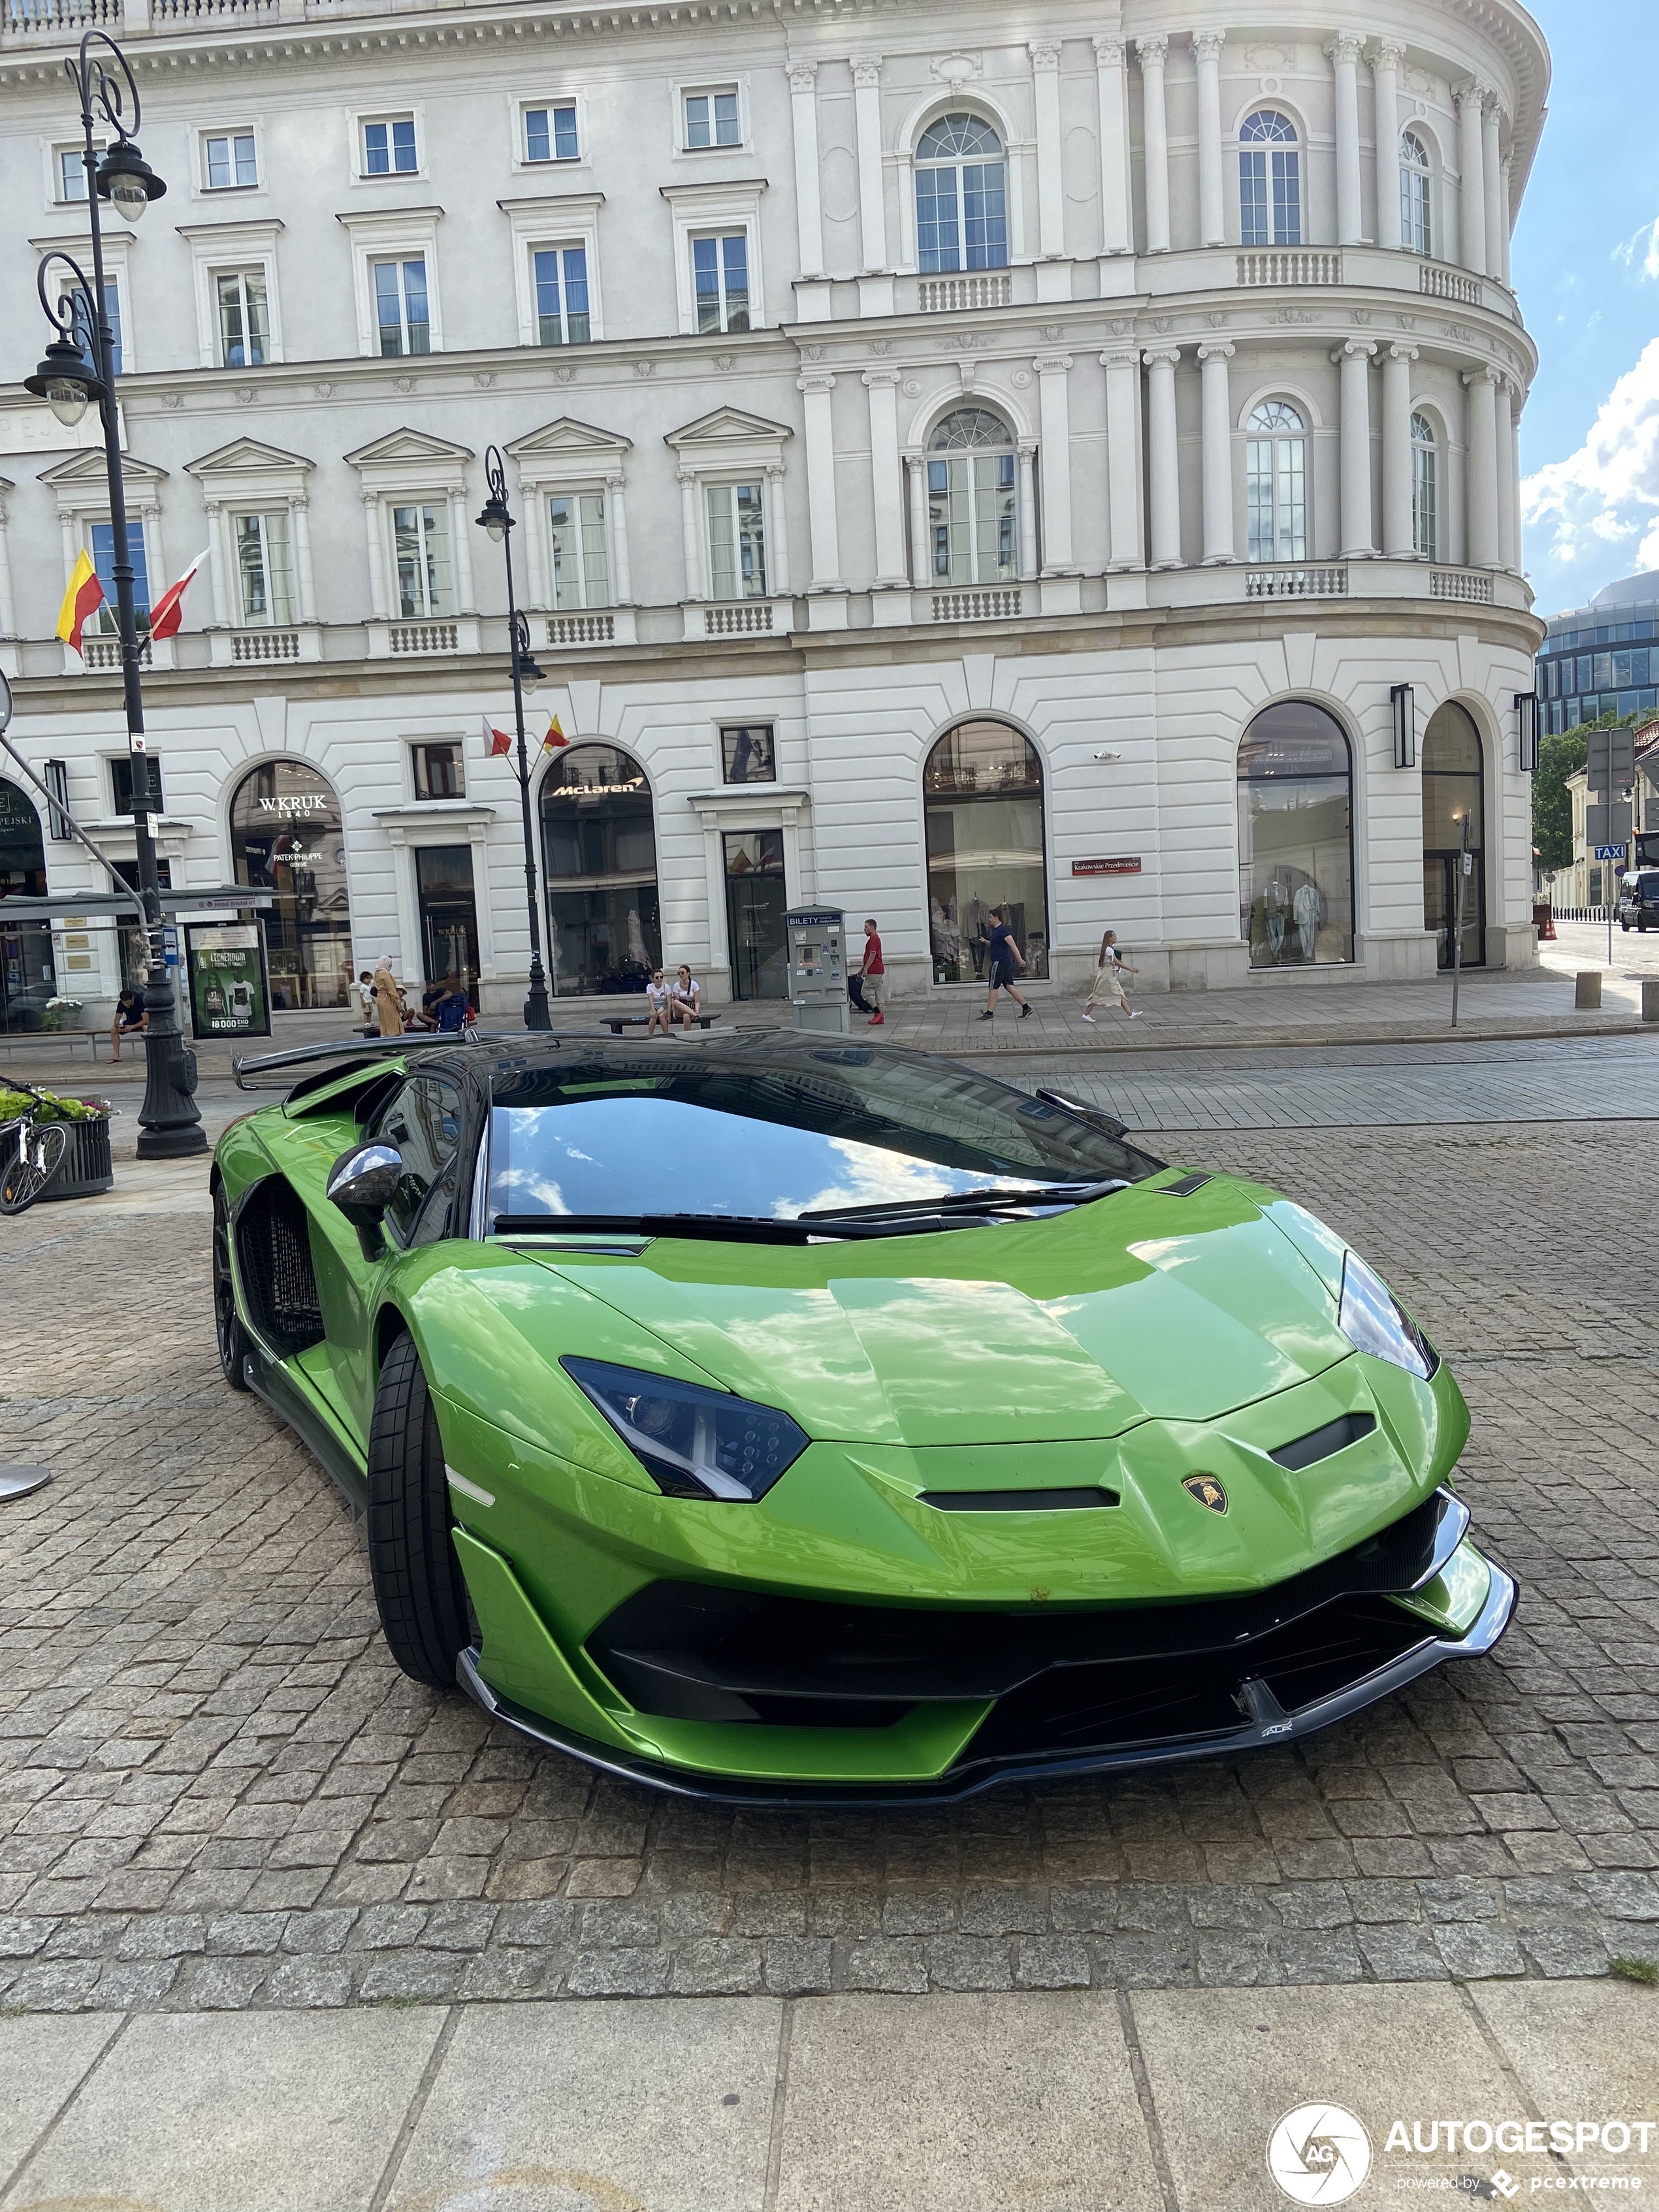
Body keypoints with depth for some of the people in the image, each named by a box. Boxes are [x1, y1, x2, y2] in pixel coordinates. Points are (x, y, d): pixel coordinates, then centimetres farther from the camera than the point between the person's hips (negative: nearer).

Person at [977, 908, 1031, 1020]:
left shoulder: (1003, 930, -15)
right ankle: (1026, 1008, 8)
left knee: (993, 988, -5)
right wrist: (986, 942, 16)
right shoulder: (996, 930, 17)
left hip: (1000, 963, -10)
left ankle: (990, 1013, -2)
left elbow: (1013, 945, -24)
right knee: (1009, 987, 9)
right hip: (1006, 963, 10)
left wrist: (1020, 959, -30)